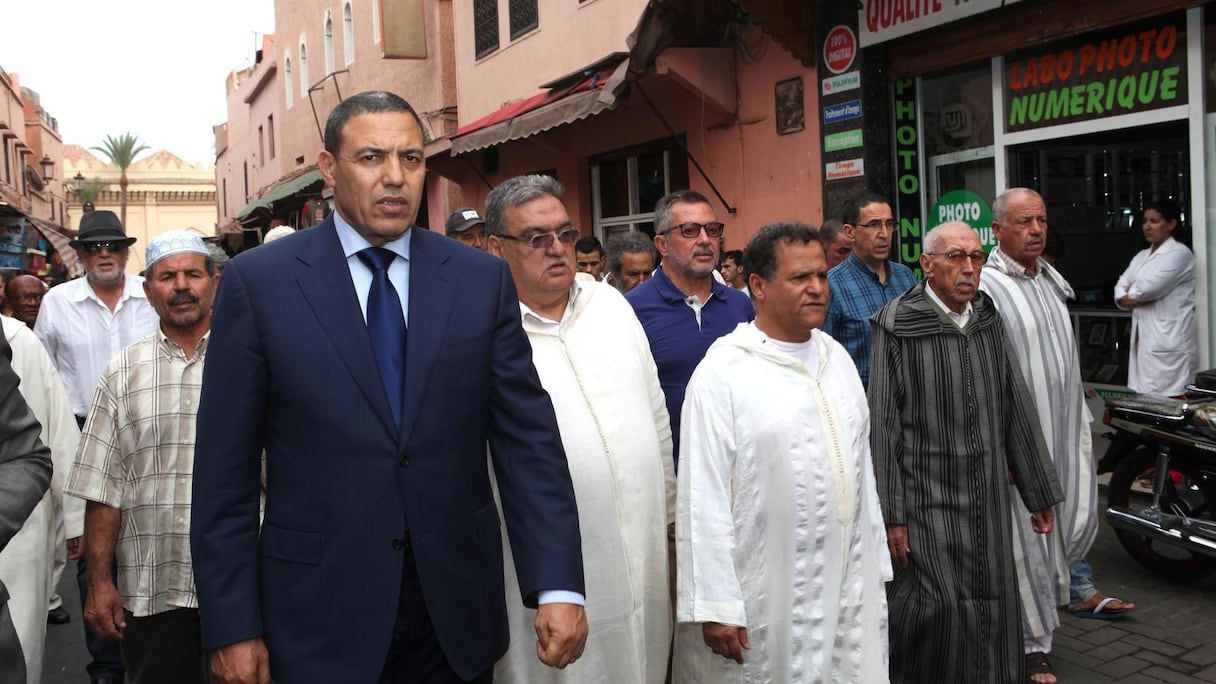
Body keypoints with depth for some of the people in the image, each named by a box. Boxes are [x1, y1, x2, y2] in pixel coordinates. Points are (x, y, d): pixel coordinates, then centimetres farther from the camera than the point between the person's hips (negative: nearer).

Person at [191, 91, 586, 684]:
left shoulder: (482, 279, 0)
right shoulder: (258, 281, -4)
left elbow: (528, 439, -3)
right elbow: (225, 469, -4)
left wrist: (558, 586, -11)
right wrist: (231, 626, -5)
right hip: (319, 616, -1)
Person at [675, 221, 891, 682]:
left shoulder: (837, 357, 9)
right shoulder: (723, 372, -12)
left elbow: (862, 466, 15)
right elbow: (704, 498, -14)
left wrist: (875, 565, 15)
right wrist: (715, 606, -15)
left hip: (851, 588, 6)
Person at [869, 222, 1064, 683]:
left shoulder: (988, 321, 8)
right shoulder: (898, 326, -9)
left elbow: (1015, 409, 13)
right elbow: (882, 425, -11)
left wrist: (1040, 492, 14)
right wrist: (890, 514, -13)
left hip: (988, 497, 6)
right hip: (926, 495, -5)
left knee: (993, 603, 11)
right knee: (936, 603, -7)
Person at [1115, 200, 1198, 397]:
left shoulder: (1179, 254, -6)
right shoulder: (1141, 256, 18)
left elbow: (1147, 288, -17)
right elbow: (1120, 293, 10)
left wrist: (1132, 293, 3)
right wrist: (1138, 298, -9)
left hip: (1170, 341, -7)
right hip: (1142, 338, 7)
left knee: (1169, 400, -8)